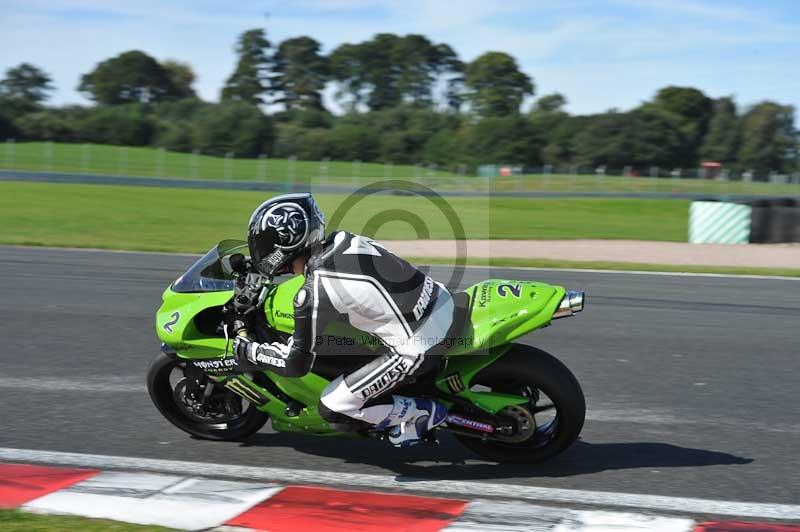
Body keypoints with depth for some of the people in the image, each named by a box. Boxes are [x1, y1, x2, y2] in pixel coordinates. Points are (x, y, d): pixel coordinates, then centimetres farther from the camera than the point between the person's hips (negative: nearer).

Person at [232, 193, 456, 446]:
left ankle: (422, 414, 9)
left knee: (333, 408, 1)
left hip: (418, 348, -8)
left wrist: (247, 350, 8)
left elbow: (297, 363, -8)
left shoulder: (313, 293, -17)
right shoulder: (341, 239, 2)